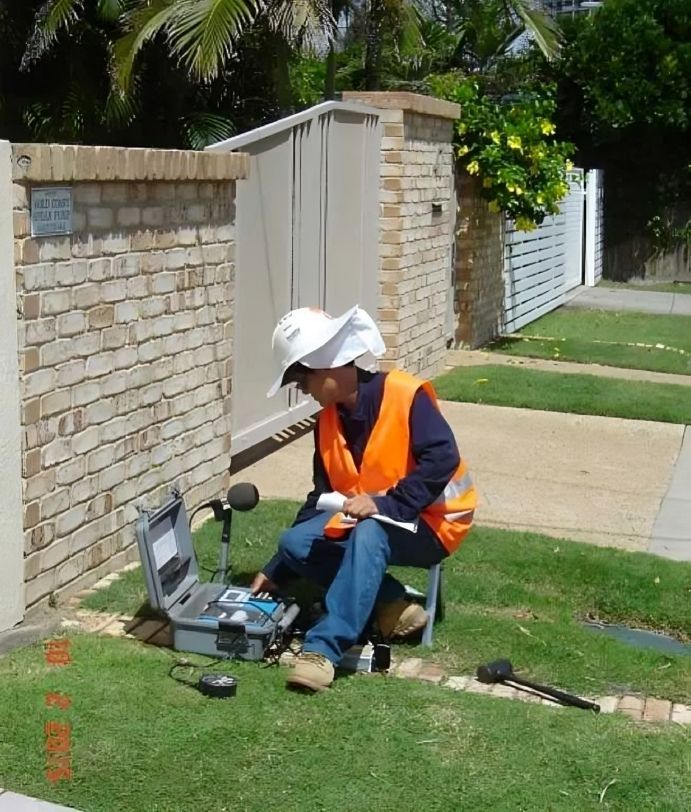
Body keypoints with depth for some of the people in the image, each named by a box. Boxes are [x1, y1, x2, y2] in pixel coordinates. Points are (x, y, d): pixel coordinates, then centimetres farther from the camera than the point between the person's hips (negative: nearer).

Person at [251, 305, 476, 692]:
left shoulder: (405, 395, -18)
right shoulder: (329, 422, 4)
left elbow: (442, 458, -27)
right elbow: (322, 498, 9)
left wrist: (387, 506, -33)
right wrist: (276, 570, 7)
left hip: (429, 523, -7)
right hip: (365, 521, 8)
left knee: (369, 534, -38)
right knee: (295, 544, -13)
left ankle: (323, 648, -40)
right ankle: (391, 602, -10)